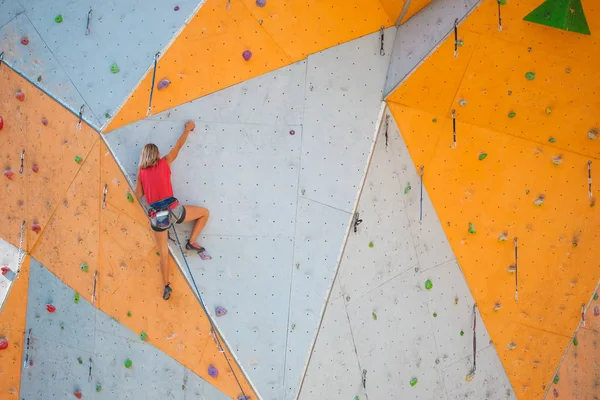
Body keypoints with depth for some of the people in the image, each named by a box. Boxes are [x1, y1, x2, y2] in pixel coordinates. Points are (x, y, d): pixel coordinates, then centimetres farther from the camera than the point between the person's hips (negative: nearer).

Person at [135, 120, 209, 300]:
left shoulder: (141, 171, 10)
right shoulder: (165, 162, 4)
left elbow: (138, 195, 14)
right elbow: (179, 145, 15)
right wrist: (188, 128, 27)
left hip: (156, 216, 3)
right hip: (172, 210, -3)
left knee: (163, 253, 17)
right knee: (205, 212, 18)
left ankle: (166, 286, 21)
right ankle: (191, 242, 12)